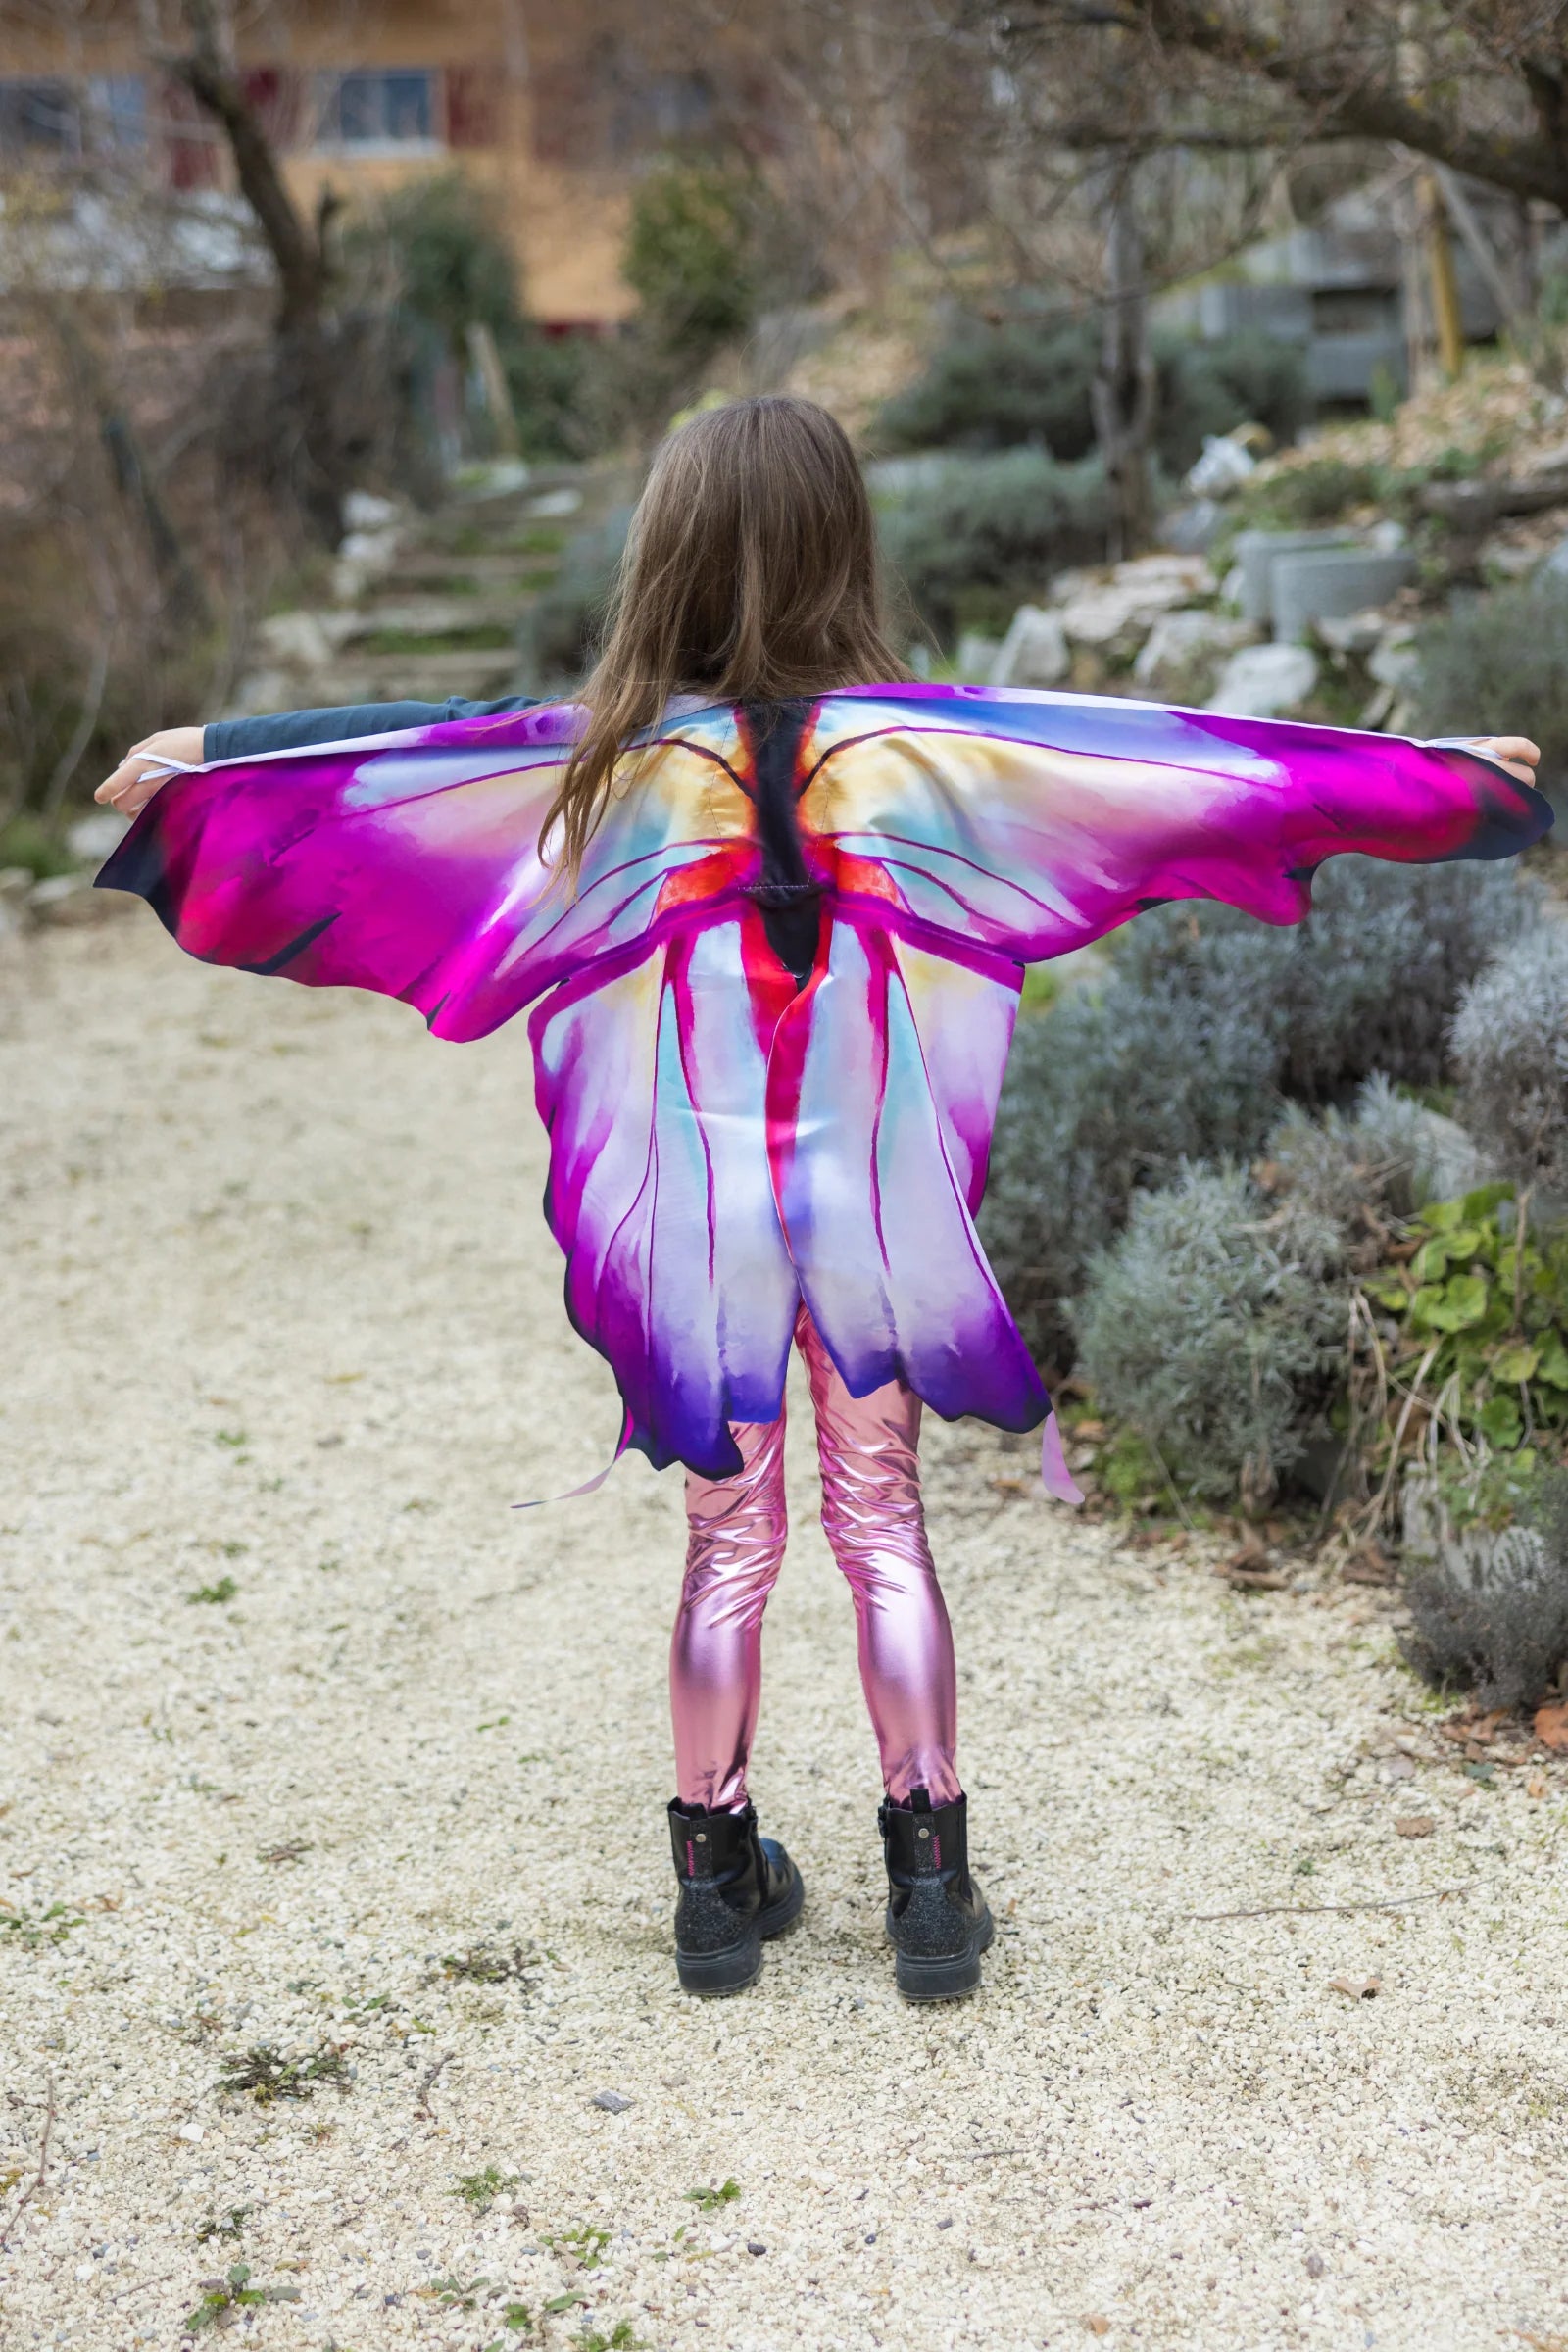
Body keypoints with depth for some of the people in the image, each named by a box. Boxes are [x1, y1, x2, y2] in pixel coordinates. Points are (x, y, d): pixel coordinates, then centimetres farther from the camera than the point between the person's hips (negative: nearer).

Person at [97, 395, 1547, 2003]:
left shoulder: (617, 756, -9)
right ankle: (932, 1884, 16)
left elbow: (377, 765, 0)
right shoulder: (917, 744, -9)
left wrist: (188, 764, 16)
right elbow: (1194, 766, -4)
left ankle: (720, 1884, 22)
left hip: (697, 1213, 0)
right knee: (885, 1529, 13)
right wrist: (1459, 776, 4)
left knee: (728, 1545, 13)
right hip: (876, 1208, 0)